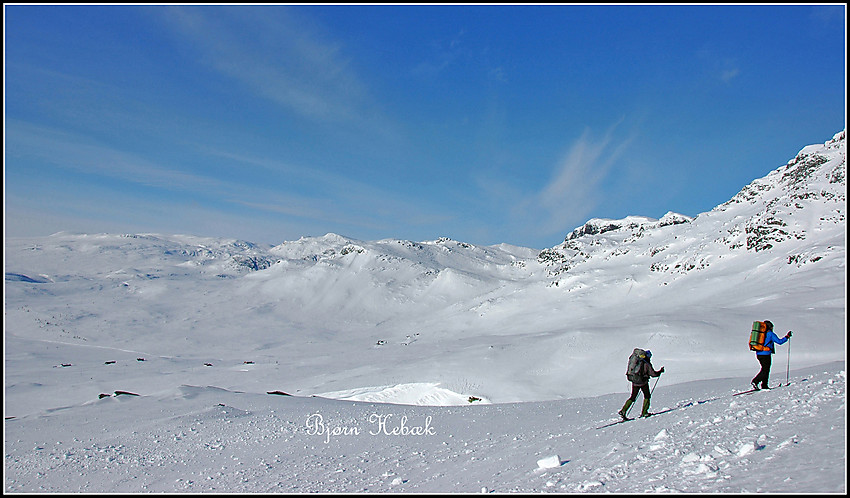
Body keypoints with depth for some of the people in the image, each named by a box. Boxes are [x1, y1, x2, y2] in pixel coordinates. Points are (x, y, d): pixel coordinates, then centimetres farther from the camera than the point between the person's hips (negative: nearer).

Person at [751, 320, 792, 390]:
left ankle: (764, 385, 14)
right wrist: (787, 337, 6)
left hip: (758, 354, 7)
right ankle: (755, 381, -22)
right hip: (765, 355, -7)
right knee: (765, 370, -5)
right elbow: (779, 341, -4)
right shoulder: (770, 334, -5)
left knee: (765, 369, 16)